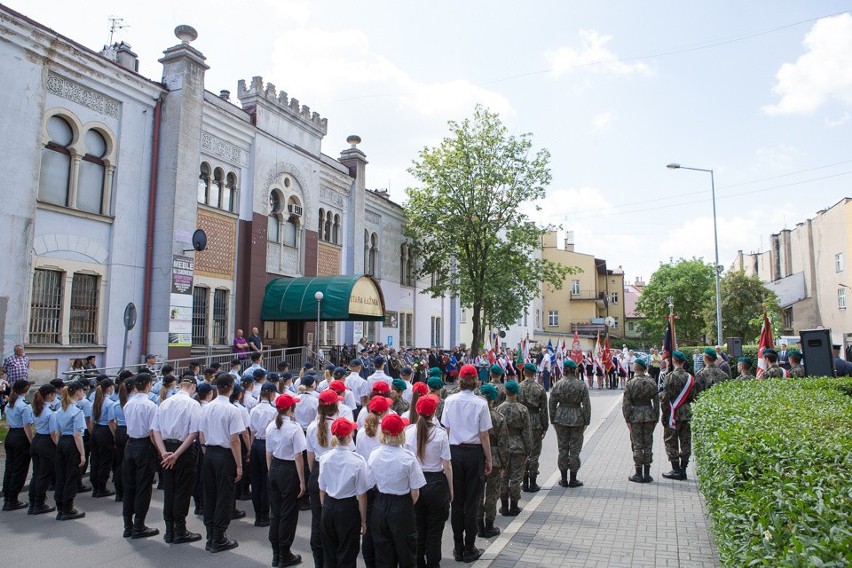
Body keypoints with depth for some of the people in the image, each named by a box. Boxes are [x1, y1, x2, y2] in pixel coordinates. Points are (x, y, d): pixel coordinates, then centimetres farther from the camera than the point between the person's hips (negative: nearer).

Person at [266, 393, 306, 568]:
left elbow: (268, 453, 8)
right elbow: (298, 457, -18)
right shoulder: (294, 428, -19)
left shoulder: (271, 426, 1)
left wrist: (271, 472, 19)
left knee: (275, 512, 17)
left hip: (274, 468, 7)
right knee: (288, 514, 7)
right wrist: (302, 481, -11)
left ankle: (276, 554, 29)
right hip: (289, 470, -6)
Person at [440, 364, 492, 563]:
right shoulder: (480, 404, -13)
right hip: (474, 453, -2)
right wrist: (488, 459, 3)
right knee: (472, 501, 9)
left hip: (454, 452, 2)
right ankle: (469, 549, 17)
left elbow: (446, 430, -1)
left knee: (457, 500, 13)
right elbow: (484, 436, -8)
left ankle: (458, 548, 22)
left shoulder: (449, 401, -6)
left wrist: (446, 454, 11)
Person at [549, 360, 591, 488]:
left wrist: (553, 420, 8)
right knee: (575, 449, 8)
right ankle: (573, 480, 14)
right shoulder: (581, 385, -6)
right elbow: (586, 405, -5)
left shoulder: (557, 385, -4)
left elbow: (552, 404, -1)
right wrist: (586, 421, 3)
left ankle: (564, 479, 16)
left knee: (562, 449, 10)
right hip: (577, 419, -1)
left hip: (561, 419, 1)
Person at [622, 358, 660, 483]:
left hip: (635, 417, -3)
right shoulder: (652, 382, -1)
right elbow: (657, 402, 3)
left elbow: (626, 403, -10)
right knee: (648, 445, 11)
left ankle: (639, 474, 10)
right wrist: (656, 418, 10)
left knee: (637, 445, 4)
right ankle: (647, 474, 16)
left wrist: (627, 419, -4)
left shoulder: (631, 383, -10)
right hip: (649, 416, 3)